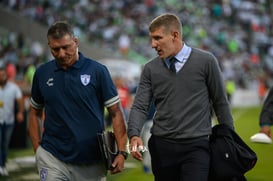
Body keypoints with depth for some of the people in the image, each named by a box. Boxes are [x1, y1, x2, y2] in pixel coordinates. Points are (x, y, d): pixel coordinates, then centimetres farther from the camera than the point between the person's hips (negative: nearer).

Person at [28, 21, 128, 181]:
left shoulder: (97, 71, -3)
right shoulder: (42, 73, 5)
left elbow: (116, 113, -2)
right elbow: (35, 113, 16)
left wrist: (122, 152, -10)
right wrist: (37, 149, 6)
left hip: (92, 161, -1)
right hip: (52, 158, 1)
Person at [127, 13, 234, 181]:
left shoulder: (206, 61, -2)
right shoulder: (150, 69, 5)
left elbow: (220, 103, 4)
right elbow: (140, 106, 2)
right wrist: (134, 135, -17)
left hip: (196, 147, -3)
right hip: (161, 146, 3)